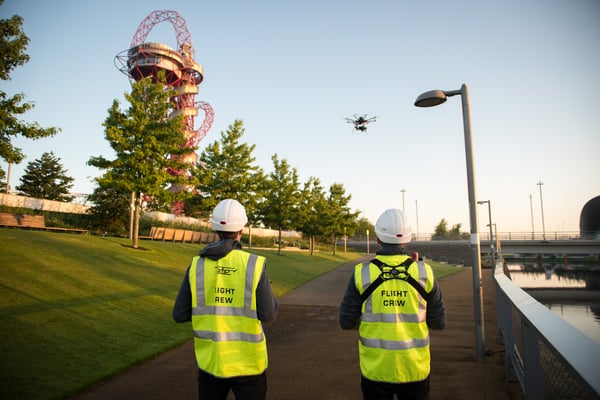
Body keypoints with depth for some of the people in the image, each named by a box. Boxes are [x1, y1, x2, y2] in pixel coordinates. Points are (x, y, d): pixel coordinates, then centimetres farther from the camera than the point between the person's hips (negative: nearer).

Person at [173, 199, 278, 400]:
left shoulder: (197, 265, -7)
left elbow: (179, 315, -2)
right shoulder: (254, 265, -15)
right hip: (247, 362, -2)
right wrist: (266, 289, 7)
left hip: (210, 361, 3)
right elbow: (268, 314, -11)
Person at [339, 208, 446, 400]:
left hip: (375, 368, -1)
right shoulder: (424, 272, -8)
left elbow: (347, 322, -6)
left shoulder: (362, 273, -12)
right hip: (414, 368, 1)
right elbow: (438, 322, -1)